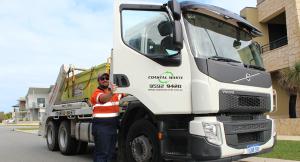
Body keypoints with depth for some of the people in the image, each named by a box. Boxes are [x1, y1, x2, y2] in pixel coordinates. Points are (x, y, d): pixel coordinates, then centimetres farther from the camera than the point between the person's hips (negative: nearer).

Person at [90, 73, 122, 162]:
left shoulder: (114, 93, 14)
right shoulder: (97, 93, -8)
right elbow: (103, 99, -30)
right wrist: (111, 93, -50)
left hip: (113, 125, 7)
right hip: (101, 127, -7)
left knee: (111, 152, 15)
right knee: (102, 152, -7)